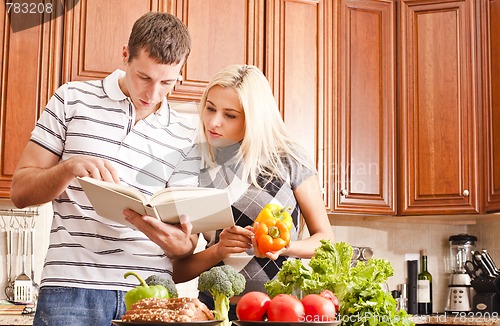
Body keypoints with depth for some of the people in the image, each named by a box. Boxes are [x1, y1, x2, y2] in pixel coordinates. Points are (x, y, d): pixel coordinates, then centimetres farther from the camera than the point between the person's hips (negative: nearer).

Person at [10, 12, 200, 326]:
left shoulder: (186, 138, 8)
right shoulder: (73, 99, 6)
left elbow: (185, 241, 7)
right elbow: (21, 191, 4)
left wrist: (180, 243, -16)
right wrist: (70, 167, -14)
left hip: (151, 294, 2)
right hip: (72, 287, -1)